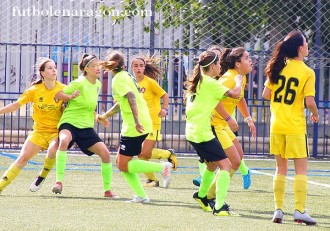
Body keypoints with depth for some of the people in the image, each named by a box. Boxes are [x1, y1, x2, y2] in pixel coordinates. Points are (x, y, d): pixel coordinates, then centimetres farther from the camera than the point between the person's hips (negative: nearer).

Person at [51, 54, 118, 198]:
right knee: (64, 141, -39)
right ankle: (59, 182, -37)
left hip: (86, 127, 7)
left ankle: (108, 191, 10)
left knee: (105, 153, -6)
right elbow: (59, 95, -4)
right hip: (69, 123, -7)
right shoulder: (79, 83, -13)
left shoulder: (98, 85, 9)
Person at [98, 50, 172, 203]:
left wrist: (136, 121, -33)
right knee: (121, 162, 12)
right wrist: (105, 116, 42)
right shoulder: (126, 76, 19)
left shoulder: (118, 79, -9)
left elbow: (131, 97, -25)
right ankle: (141, 196, 8)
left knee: (123, 165, -6)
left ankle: (162, 167, -13)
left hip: (133, 127, -9)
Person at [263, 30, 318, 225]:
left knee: (281, 168, 12)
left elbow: (265, 94, 4)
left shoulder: (279, 67, 3)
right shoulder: (307, 73, -10)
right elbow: (309, 101, -14)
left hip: (276, 126, 5)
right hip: (295, 127, -5)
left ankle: (278, 209, 9)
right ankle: (300, 210, -3)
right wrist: (315, 114, 6)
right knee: (301, 169, 2)